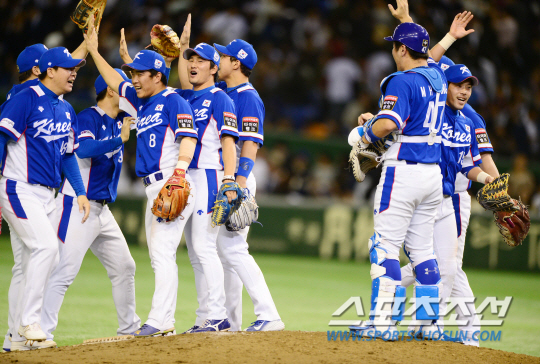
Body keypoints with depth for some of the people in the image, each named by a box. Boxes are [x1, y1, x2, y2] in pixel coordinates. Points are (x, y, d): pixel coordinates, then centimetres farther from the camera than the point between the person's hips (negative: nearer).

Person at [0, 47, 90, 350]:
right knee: (46, 245, -23)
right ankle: (29, 323, -19)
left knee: (37, 263, 7)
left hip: (47, 195, 8)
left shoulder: (66, 110, 16)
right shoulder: (26, 100, -8)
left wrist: (80, 192, 13)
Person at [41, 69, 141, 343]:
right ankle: (42, 333, -20)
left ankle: (129, 327, 27)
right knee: (66, 270, -17)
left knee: (124, 267, 15)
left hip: (102, 210, 9)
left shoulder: (119, 121, 15)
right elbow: (84, 149, -28)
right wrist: (120, 139, -30)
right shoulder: (89, 117, -10)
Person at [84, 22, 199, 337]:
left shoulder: (173, 101, -5)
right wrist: (93, 50, 35)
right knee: (159, 256, 7)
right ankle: (166, 322, 7)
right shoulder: (142, 102, 21)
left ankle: (160, 321, -22)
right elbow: (115, 83, 34)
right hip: (154, 189, 9)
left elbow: (188, 137, -16)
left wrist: (179, 173, -29)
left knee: (163, 252, -16)